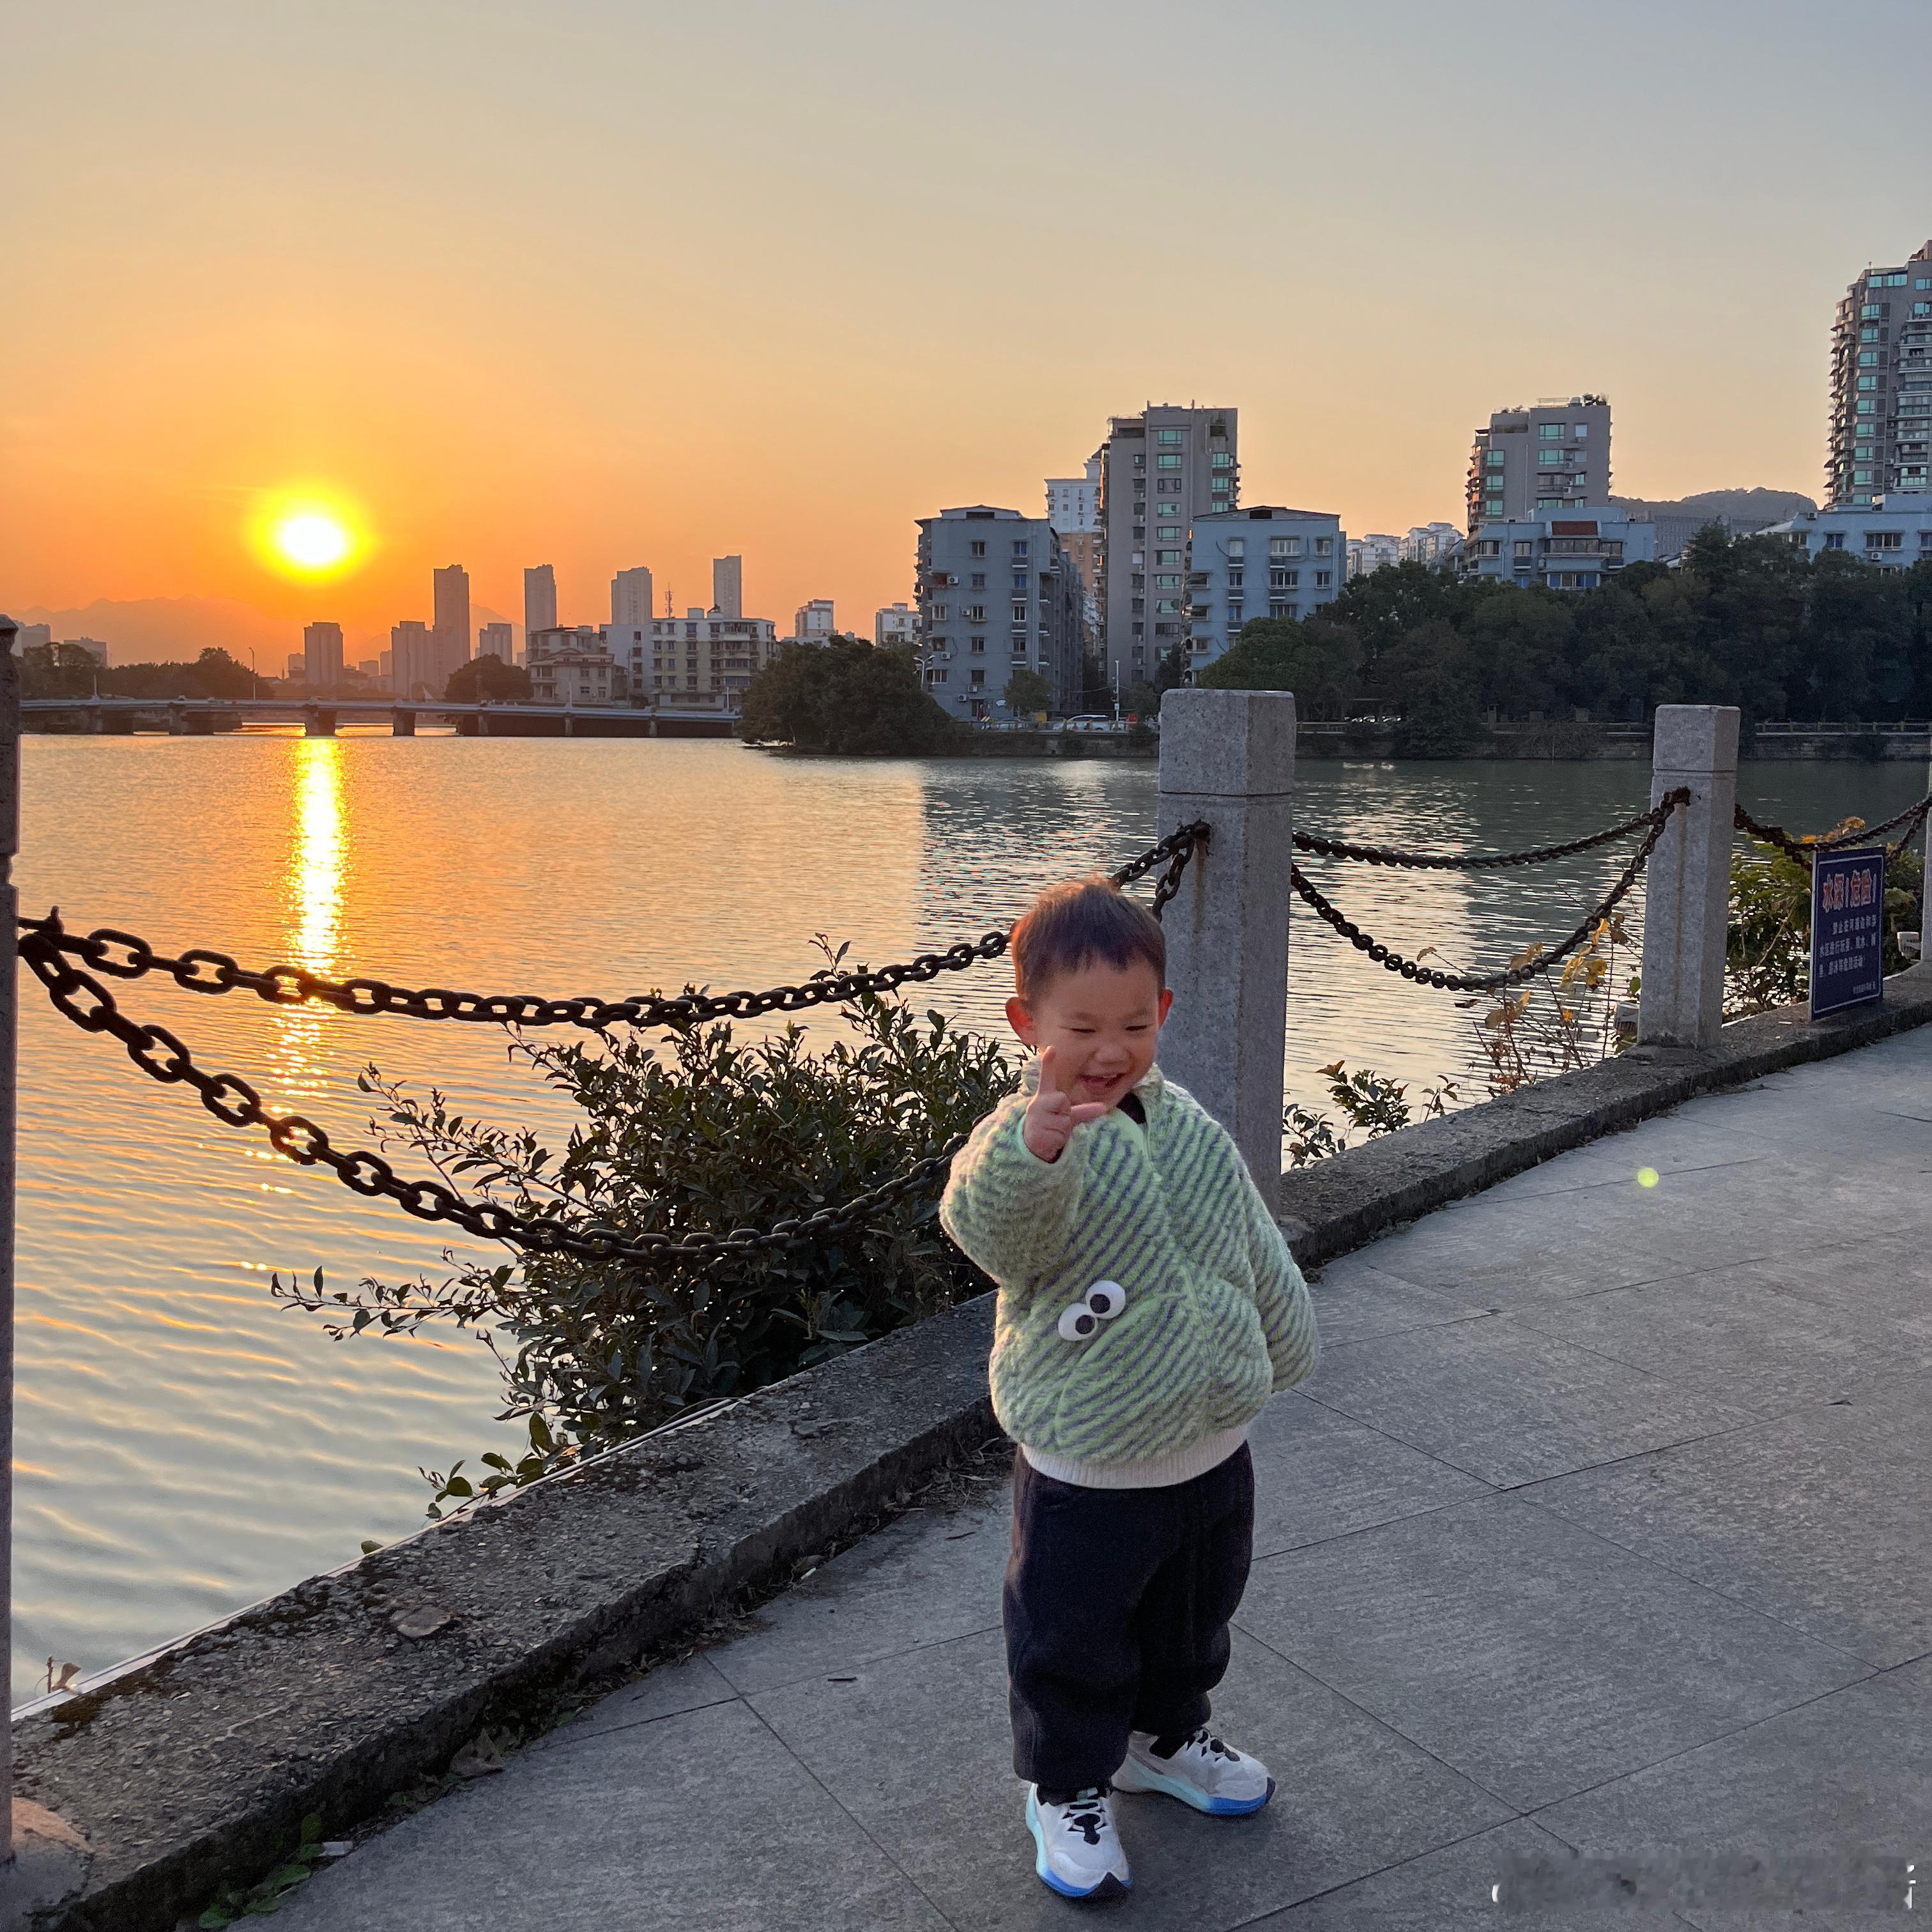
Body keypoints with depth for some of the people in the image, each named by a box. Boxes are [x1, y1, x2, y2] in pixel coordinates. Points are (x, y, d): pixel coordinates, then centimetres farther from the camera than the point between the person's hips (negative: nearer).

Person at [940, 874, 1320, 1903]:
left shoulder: (1191, 1128, 0)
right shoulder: (1029, 1139, -21)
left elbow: (1255, 1249, 14)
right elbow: (987, 1227, -43)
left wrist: (1282, 1348, 23)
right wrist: (1029, 1147, -62)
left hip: (1213, 1447, 6)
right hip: (1086, 1472, -6)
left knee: (1192, 1618, 26)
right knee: (1074, 1643, 10)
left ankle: (1166, 1737, 51)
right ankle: (1067, 1787, 35)